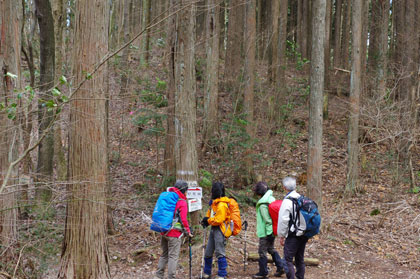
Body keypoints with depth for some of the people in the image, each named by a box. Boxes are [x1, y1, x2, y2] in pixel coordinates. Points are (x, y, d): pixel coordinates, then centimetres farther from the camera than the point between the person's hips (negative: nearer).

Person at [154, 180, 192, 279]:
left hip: (163, 232, 7)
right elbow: (183, 219, -15)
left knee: (164, 255, 18)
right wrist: (188, 231, -2)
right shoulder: (182, 202, -12)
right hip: (174, 233, -7)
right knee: (173, 256, 1)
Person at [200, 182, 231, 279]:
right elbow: (210, 212, 25)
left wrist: (208, 220, -10)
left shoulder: (222, 205, -18)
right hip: (213, 229, 10)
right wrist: (206, 219, 5)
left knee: (219, 253, -6)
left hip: (220, 230, -10)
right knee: (208, 252, 14)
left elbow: (218, 220, -22)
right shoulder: (213, 202, 13)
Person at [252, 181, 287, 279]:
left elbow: (267, 219, -23)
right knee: (271, 249, 23)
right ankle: (281, 267, 22)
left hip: (266, 232, -9)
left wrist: (269, 232, -18)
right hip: (272, 230, 9)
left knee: (262, 252, 2)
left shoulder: (262, 204, -22)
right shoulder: (272, 199, 7)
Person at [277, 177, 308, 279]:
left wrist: (281, 236, -6)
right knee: (300, 259, 16)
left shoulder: (287, 201, -14)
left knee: (288, 259, -3)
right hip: (304, 234, 7)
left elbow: (283, 220, -15)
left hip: (293, 235, -7)